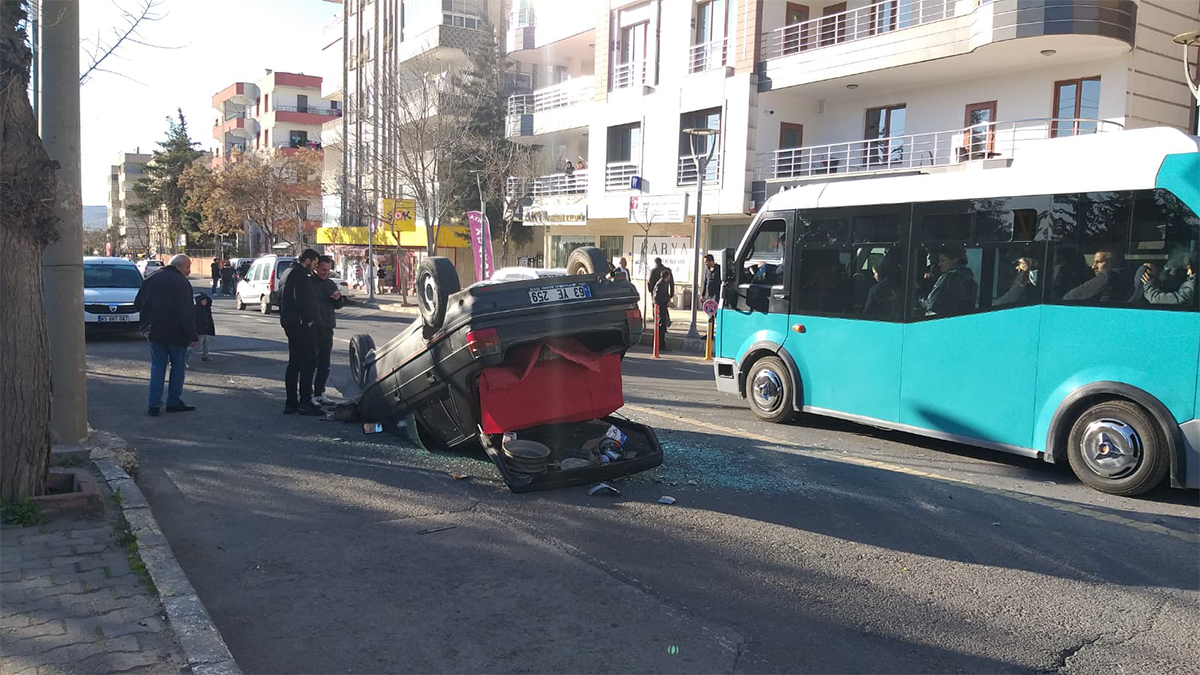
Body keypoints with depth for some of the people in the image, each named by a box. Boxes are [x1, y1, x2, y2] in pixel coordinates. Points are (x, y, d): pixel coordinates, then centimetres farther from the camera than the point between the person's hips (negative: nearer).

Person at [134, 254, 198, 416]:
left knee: (157, 367, 10)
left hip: (154, 332, 6)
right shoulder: (181, 283, -14)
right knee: (178, 366, 8)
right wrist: (192, 336, -16)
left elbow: (138, 303, 15)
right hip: (176, 334, -6)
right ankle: (173, 402, 10)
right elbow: (186, 312, -19)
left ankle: (154, 404, 6)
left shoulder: (150, 280, 8)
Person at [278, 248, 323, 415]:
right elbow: (304, 300, -23)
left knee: (294, 363, 13)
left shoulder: (287, 273, 20)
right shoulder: (300, 274, -14)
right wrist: (309, 319, -15)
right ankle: (305, 402, -9)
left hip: (289, 323, 11)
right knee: (308, 363, -8)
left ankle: (291, 403, 16)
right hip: (301, 323, -11)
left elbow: (281, 299, 24)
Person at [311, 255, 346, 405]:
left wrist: (338, 299, -3)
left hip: (327, 329, 7)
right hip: (313, 329, -7)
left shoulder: (331, 284, 15)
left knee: (324, 365, 12)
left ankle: (319, 394, 21)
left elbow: (338, 306, 18)